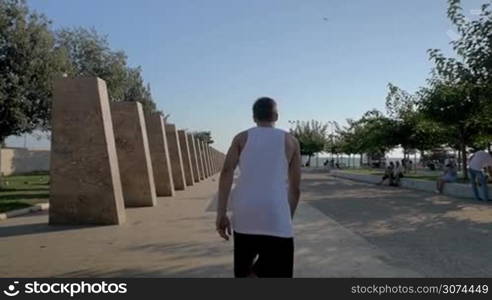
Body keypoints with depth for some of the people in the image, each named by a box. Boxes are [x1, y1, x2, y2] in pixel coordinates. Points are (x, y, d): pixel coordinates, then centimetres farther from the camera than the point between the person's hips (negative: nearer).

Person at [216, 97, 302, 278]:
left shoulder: (242, 137, 13)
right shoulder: (290, 141, 12)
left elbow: (226, 172, -3)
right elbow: (295, 189, 11)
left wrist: (221, 214, -3)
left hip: (244, 215, 3)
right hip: (275, 217, -2)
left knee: (244, 272, 22)